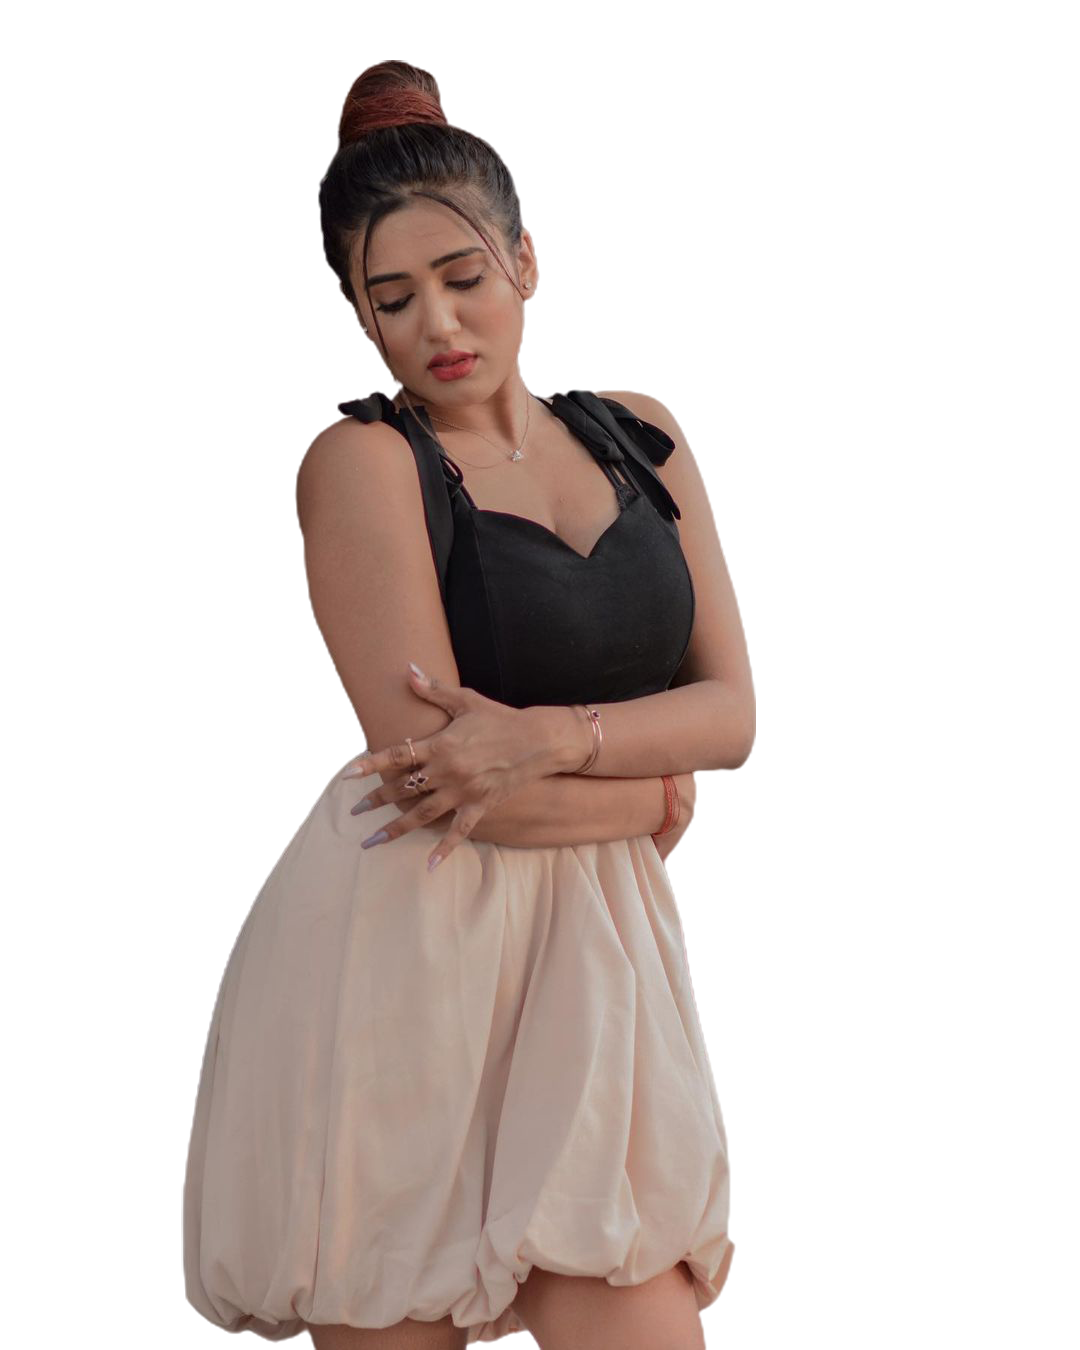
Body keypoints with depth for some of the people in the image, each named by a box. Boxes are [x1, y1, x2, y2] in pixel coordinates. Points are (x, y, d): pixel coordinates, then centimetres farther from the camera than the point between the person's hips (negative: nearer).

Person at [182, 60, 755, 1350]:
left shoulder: (636, 438, 13)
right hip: (401, 951, -4)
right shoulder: (363, 457, -4)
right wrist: (646, 789, -1)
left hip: (589, 947, 4)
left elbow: (736, 706, 5)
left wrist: (555, 737, -12)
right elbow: (438, 770, -13)